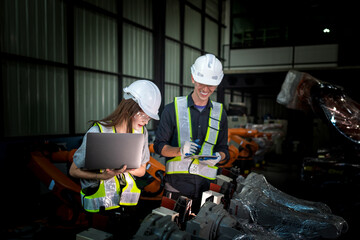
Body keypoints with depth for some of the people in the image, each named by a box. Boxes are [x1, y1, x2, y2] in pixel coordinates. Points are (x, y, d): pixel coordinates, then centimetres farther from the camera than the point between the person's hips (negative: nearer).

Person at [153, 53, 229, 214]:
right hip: (176, 184, -2)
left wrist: (218, 156, -7)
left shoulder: (220, 113, 11)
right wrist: (180, 151, -18)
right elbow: (159, 146, 0)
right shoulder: (173, 109, 1)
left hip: (206, 186, 3)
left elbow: (223, 148, 16)